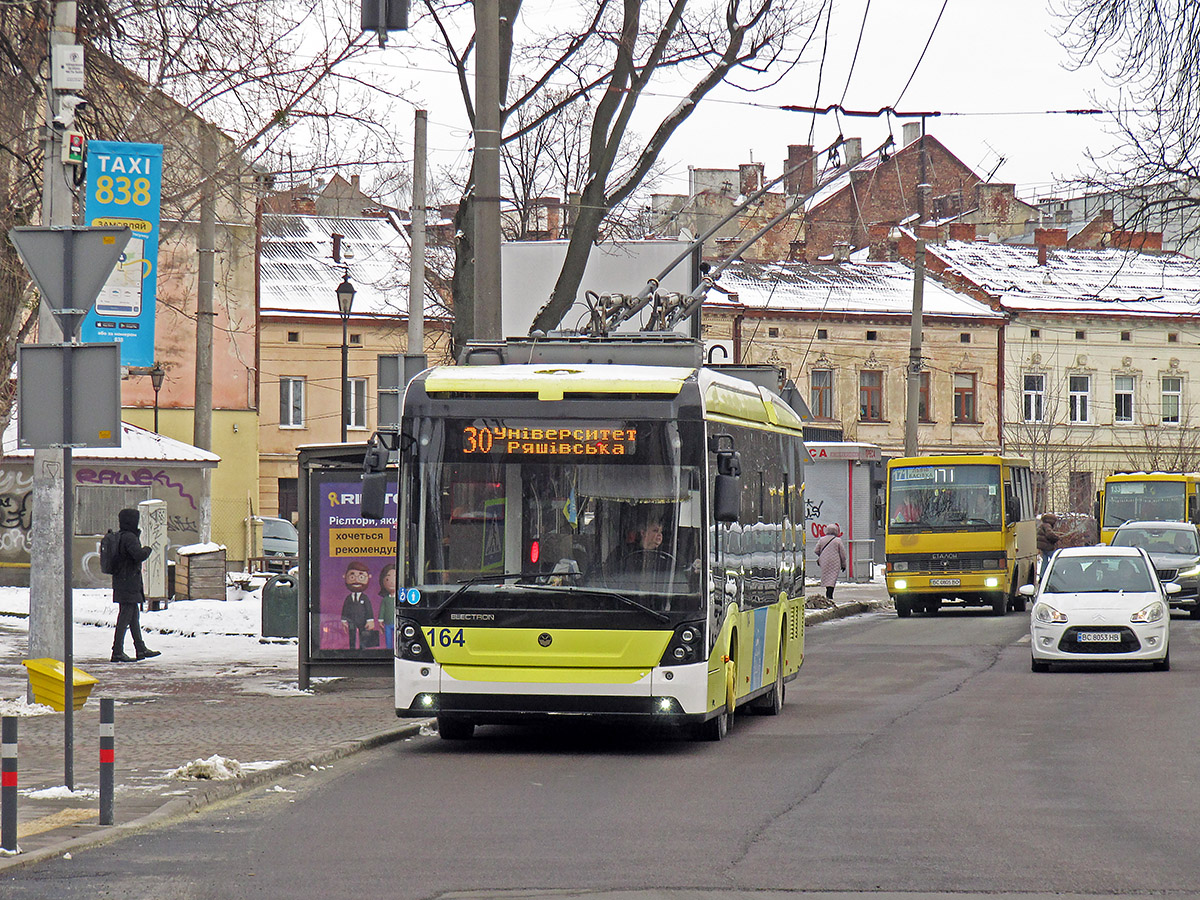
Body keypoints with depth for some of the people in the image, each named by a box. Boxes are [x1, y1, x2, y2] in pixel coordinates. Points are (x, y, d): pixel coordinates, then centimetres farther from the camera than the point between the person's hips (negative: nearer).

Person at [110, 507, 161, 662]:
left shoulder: (120, 537, 14)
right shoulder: (129, 538, -17)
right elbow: (139, 555, -29)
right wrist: (148, 549, -9)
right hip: (128, 584, -10)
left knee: (134, 615, 16)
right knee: (125, 616, -8)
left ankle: (140, 648, 24)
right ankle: (117, 652, -8)